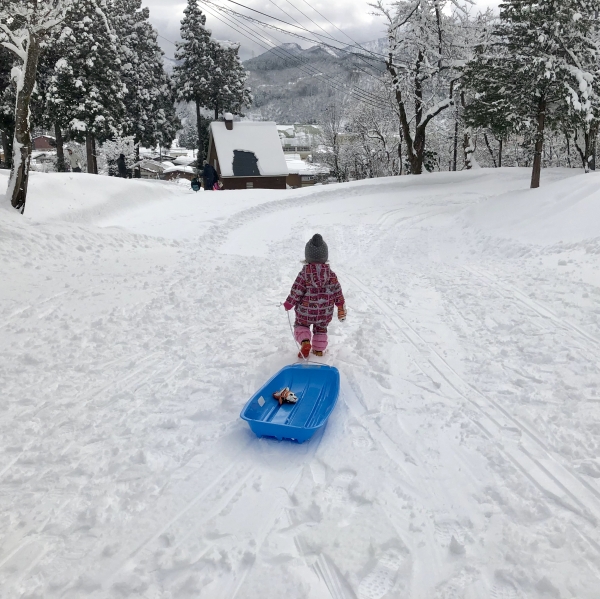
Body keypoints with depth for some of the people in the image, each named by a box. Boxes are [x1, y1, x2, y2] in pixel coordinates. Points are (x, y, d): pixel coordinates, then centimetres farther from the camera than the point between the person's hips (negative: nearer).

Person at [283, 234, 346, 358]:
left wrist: (288, 304, 1)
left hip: (305, 312, -3)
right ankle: (319, 349, 28)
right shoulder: (331, 274, -8)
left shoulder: (304, 274, -18)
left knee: (301, 326, 20)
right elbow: (338, 293, -1)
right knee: (321, 329, 25)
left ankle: (305, 342, -3)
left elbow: (296, 292, -14)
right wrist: (341, 308, 11)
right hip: (325, 314, 3)